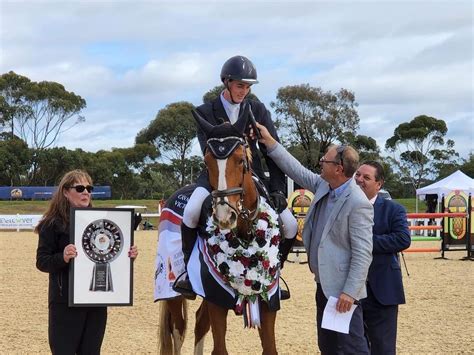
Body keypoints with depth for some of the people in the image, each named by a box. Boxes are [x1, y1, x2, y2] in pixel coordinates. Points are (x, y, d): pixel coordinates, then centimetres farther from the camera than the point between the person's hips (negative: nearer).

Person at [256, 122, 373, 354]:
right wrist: (270, 143, 14)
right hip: (324, 284, 9)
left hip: (342, 290, -9)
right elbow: (297, 171, 18)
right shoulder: (324, 186, 4)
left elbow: (363, 254, -22)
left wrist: (349, 292, -24)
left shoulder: (358, 204, -21)